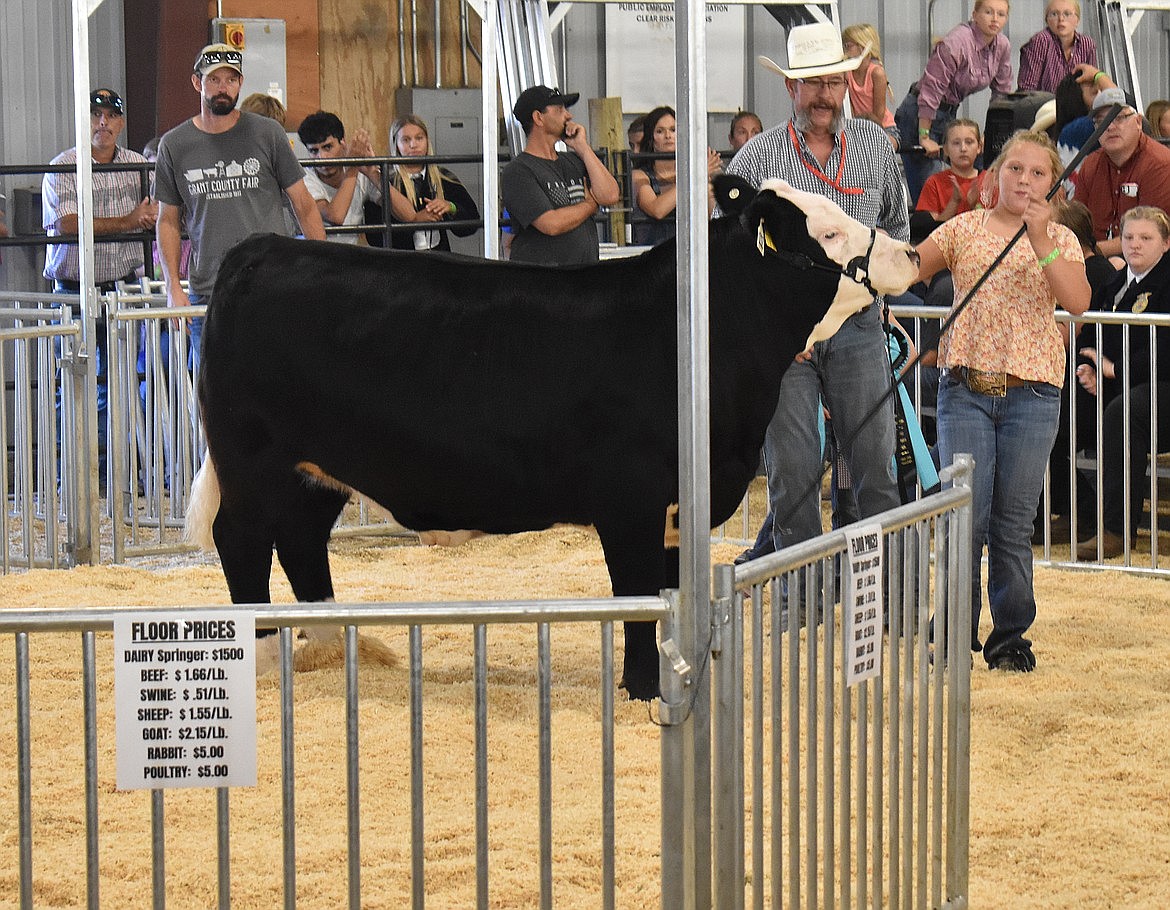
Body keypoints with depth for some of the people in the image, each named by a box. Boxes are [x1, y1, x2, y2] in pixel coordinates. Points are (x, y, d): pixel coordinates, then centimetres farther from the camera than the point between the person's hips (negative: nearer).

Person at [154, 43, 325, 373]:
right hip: (207, 293, 2)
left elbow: (303, 204, 7)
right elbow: (168, 220, 14)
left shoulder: (267, 134, 2)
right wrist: (173, 286, 3)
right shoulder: (174, 145, 7)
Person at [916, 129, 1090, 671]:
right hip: (966, 387, 0)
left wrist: (1040, 239, -19)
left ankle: (1010, 637, 14)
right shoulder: (963, 229, 8)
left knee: (1013, 523, 3)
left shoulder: (1061, 240, 7)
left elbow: (1077, 302, -10)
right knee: (966, 515, -6)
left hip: (1031, 392, 0)